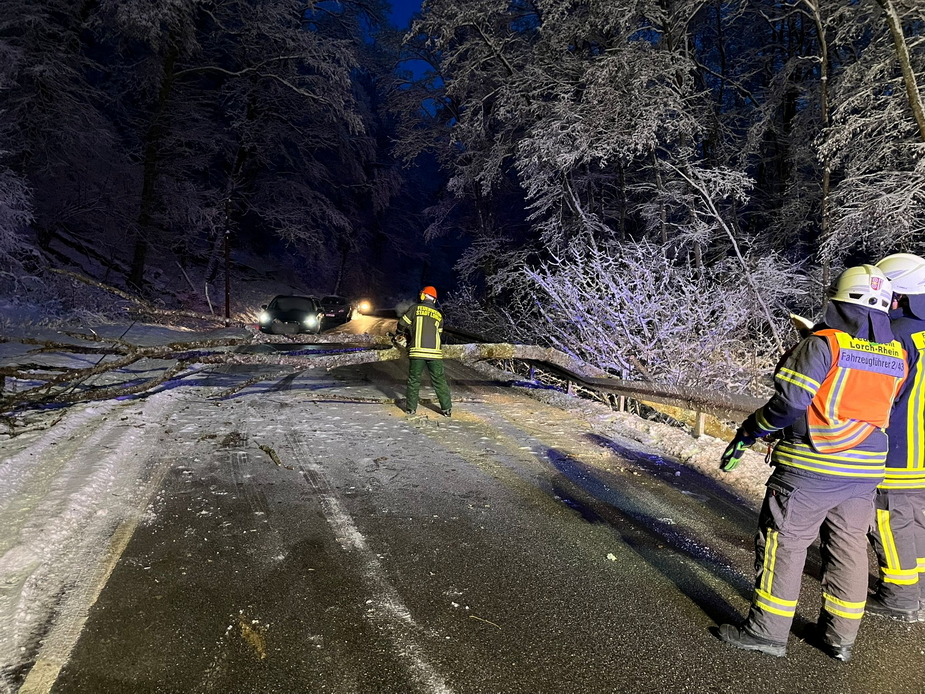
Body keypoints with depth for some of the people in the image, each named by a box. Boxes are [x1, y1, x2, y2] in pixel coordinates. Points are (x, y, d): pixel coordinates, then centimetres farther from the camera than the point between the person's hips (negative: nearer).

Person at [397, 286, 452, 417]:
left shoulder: (415, 308, 2)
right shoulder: (439, 315, 13)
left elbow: (401, 325, 4)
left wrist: (409, 331, 25)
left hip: (417, 351, -2)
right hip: (434, 352, 2)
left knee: (414, 380, 10)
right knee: (439, 381, 8)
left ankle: (411, 408, 15)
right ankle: (446, 408, 10)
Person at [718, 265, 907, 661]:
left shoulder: (824, 343, -16)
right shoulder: (896, 356, 5)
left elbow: (789, 402, -19)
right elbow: (874, 406, 12)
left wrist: (748, 432, -9)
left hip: (811, 468, -6)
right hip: (865, 469, 7)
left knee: (783, 543, 4)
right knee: (848, 547, 16)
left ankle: (767, 631, 14)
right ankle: (840, 636, 28)